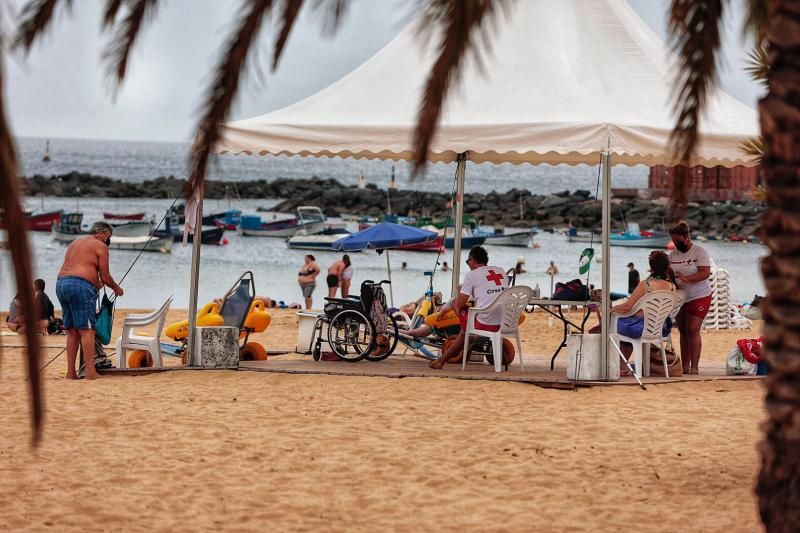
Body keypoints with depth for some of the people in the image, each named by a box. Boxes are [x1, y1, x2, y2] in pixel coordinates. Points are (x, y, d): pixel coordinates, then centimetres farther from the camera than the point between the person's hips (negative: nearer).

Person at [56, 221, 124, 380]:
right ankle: (90, 371, -15)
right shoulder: (100, 246, 1)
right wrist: (117, 289, 18)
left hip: (61, 283, 8)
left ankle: (71, 372, 9)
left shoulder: (76, 242, 26)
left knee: (72, 331, 11)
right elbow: (105, 277, 0)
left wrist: (95, 282, 33)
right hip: (80, 286, -8)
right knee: (86, 330, -9)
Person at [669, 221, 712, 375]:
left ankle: (694, 367, -13)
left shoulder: (699, 252, -9)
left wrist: (687, 279, -33)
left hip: (698, 297, -6)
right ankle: (684, 366, 10)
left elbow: (705, 273, -19)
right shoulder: (673, 254, 9)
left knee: (693, 330, -13)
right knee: (683, 332, 7)